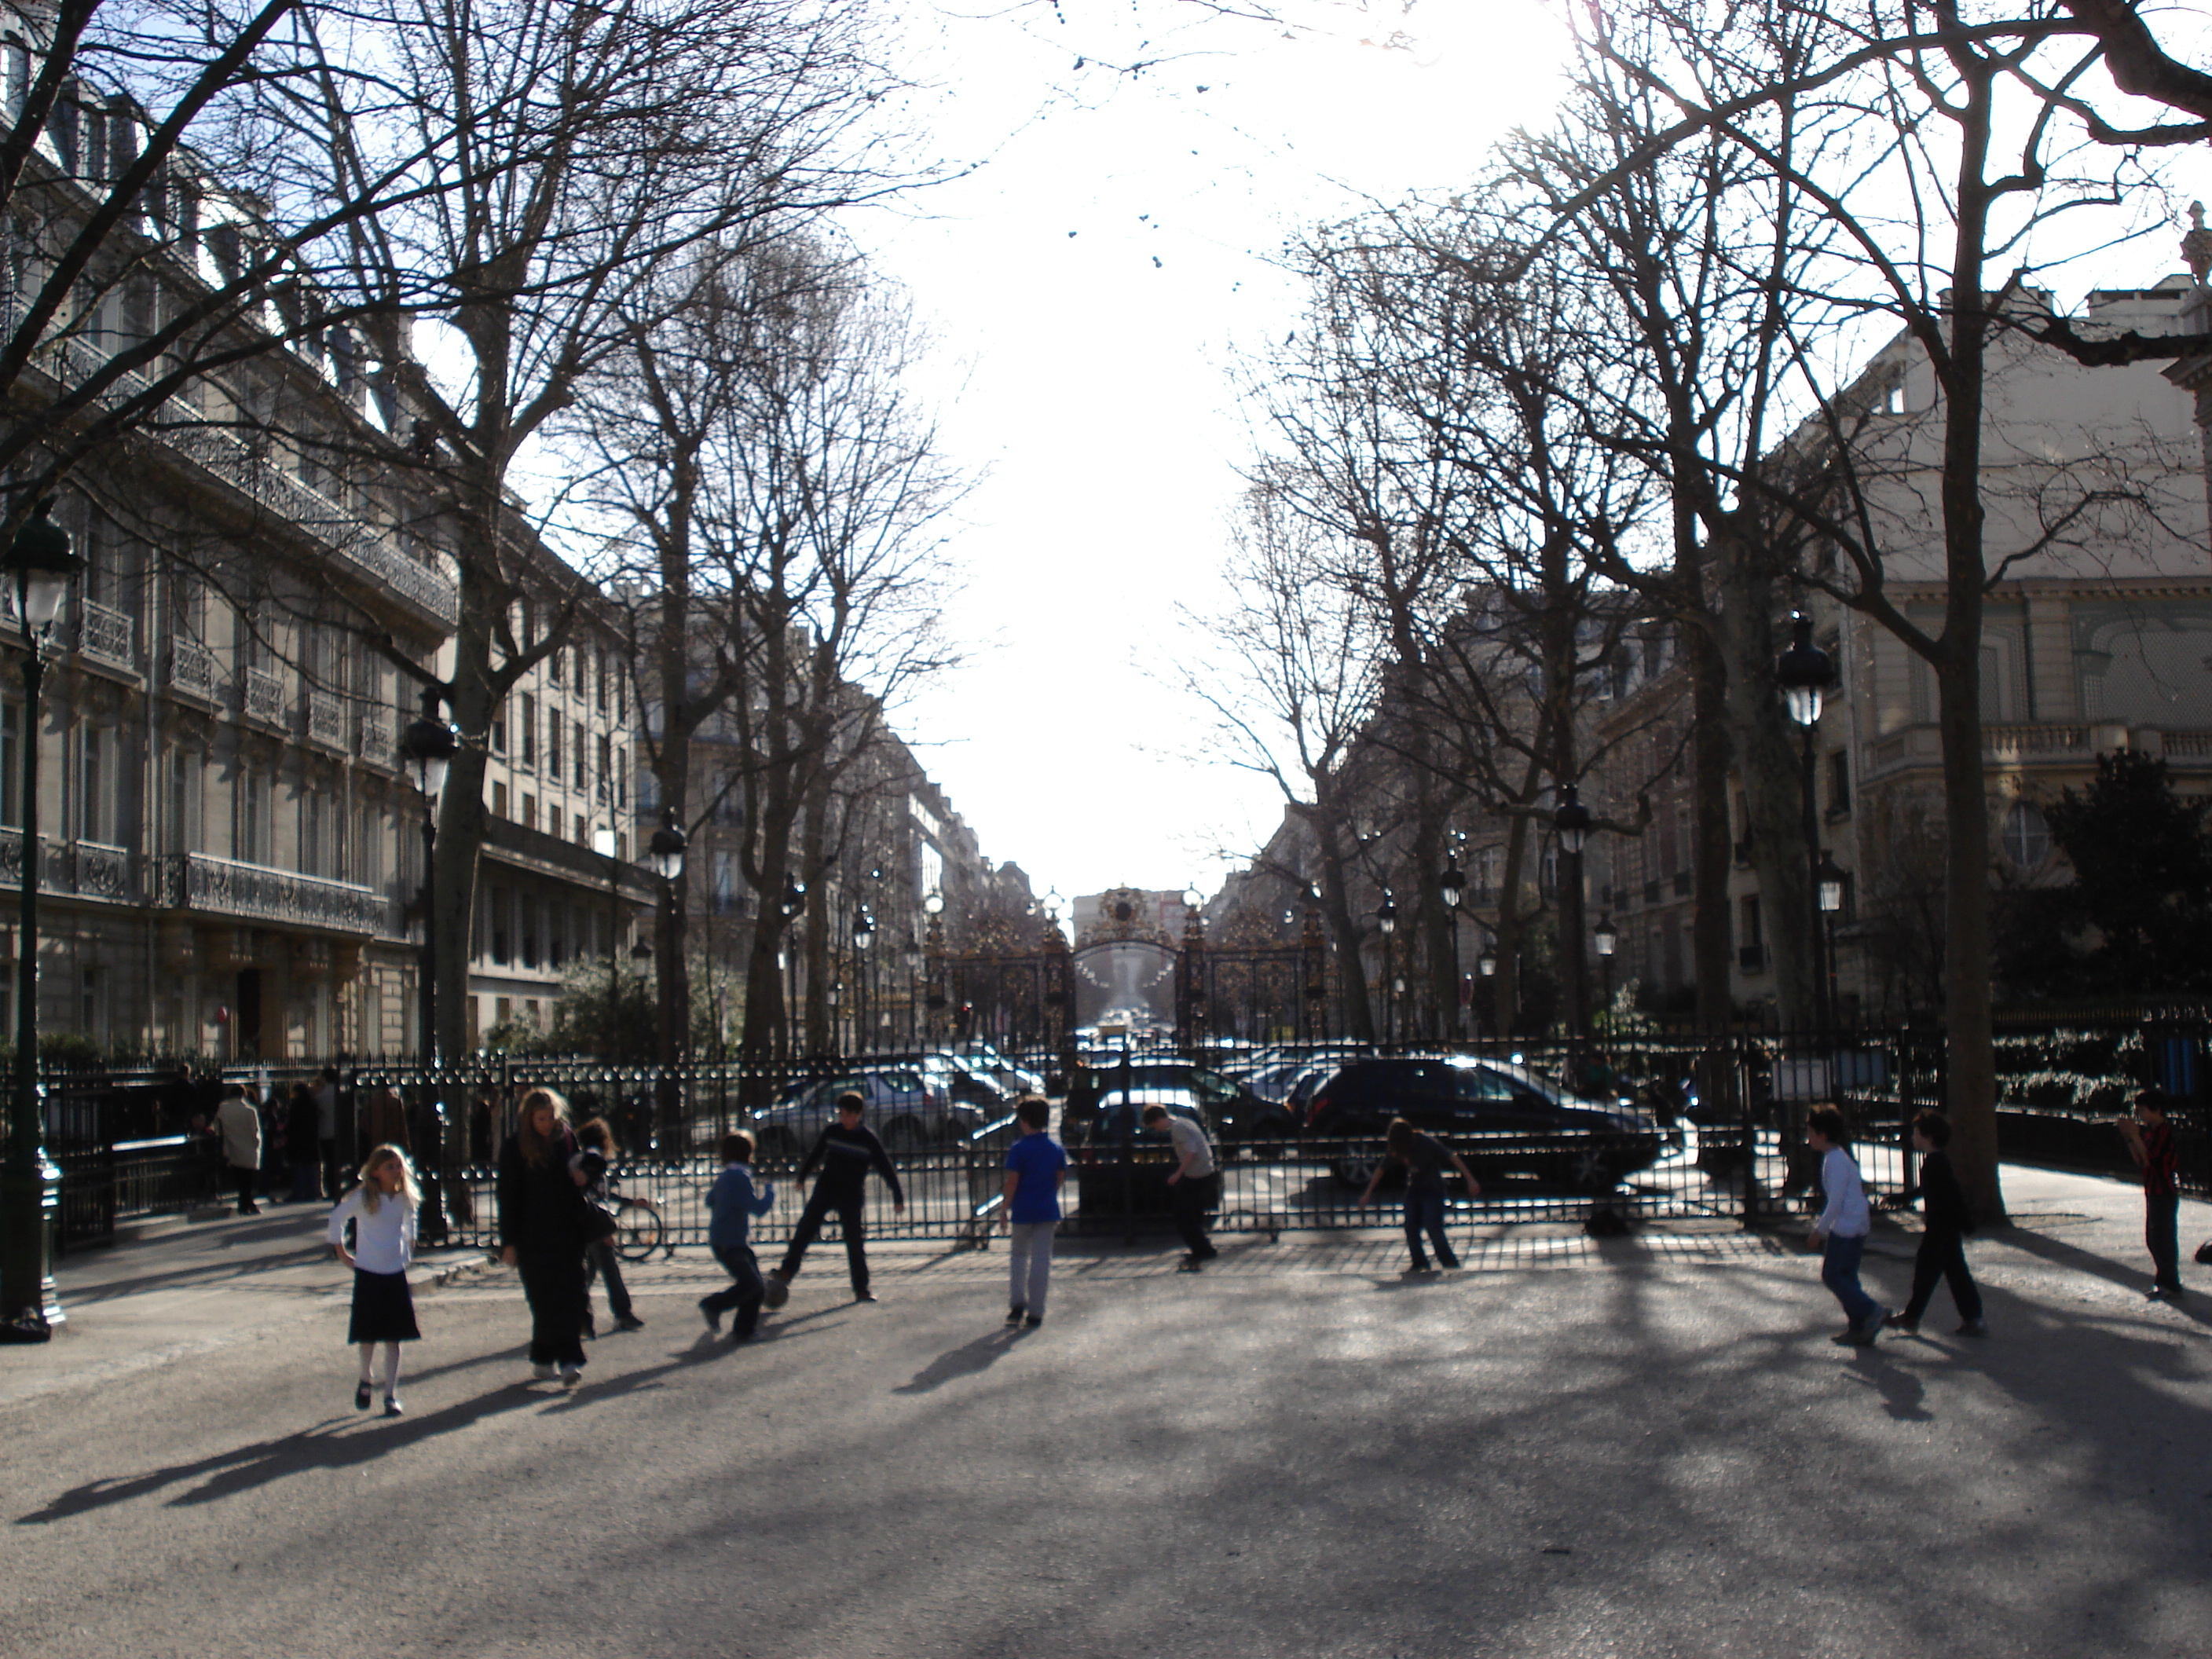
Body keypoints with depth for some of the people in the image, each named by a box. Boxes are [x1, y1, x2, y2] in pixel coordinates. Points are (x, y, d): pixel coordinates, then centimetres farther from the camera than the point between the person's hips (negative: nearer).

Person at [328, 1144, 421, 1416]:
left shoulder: (405, 1199, 1)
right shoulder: (362, 1198, -10)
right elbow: (337, 1218, 1)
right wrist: (341, 1253, 2)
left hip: (396, 1274, 2)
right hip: (368, 1274, -2)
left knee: (394, 1338, 1)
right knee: (367, 1335, 6)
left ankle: (391, 1394, 7)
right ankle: (366, 1380, 33)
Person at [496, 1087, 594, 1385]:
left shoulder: (566, 1139, 6)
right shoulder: (516, 1147, -3)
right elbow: (508, 1196, -2)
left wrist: (581, 1179, -5)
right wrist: (509, 1242, -6)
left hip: (568, 1232, 3)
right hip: (534, 1235, -2)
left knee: (570, 1297, -4)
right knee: (545, 1300, -1)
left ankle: (569, 1360, -2)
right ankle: (543, 1360, 8)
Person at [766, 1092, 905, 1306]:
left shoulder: (868, 1139, -6)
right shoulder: (830, 1131, 2)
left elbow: (885, 1167, -4)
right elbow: (815, 1155, 19)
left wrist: (898, 1197, -7)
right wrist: (802, 1176, 28)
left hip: (853, 1196, -2)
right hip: (825, 1190, 2)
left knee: (856, 1242, -1)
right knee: (805, 1230, -13)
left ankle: (861, 1289, 8)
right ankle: (786, 1271, -11)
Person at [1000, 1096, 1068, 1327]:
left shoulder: (1018, 1149, -10)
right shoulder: (1056, 1148, 4)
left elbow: (1012, 1182, -11)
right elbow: (1061, 1178, 9)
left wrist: (1006, 1209, -3)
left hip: (1023, 1212, -3)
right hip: (1048, 1211, 3)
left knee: (1018, 1255, 16)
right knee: (1042, 1259, 4)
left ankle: (1017, 1302, 4)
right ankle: (1035, 1313, 4)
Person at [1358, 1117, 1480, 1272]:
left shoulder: (1426, 1142, -21)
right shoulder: (1395, 1148, -6)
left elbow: (1453, 1157, -21)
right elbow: (1381, 1168, 5)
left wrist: (1470, 1180, -27)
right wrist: (1368, 1194, 8)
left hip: (1433, 1190, -5)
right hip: (1414, 1190, 5)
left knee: (1432, 1227, -19)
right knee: (1411, 1228, -4)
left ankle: (1451, 1264, -8)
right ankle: (1419, 1264, 10)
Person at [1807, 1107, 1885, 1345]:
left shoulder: (1835, 1160, -16)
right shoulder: (1838, 1157, 15)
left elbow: (1836, 1202, -20)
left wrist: (1819, 1230, -14)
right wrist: (1821, 1224, 23)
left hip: (1847, 1228, -10)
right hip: (1854, 1226, 10)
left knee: (1832, 1275, -5)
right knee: (1845, 1276, 11)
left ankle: (1871, 1312, -7)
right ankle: (1859, 1329, 13)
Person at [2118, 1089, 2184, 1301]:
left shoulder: (2164, 1131, -16)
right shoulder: (2149, 1131, 12)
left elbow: (2148, 1159, -23)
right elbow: (2140, 1162, 13)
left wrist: (2135, 1135, -20)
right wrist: (2130, 1138, 5)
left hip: (2165, 1194, -10)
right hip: (2153, 1193, 10)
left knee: (2164, 1238, -6)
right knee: (2153, 1239, 16)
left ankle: (2170, 1286, -1)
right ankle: (2163, 1281, 26)